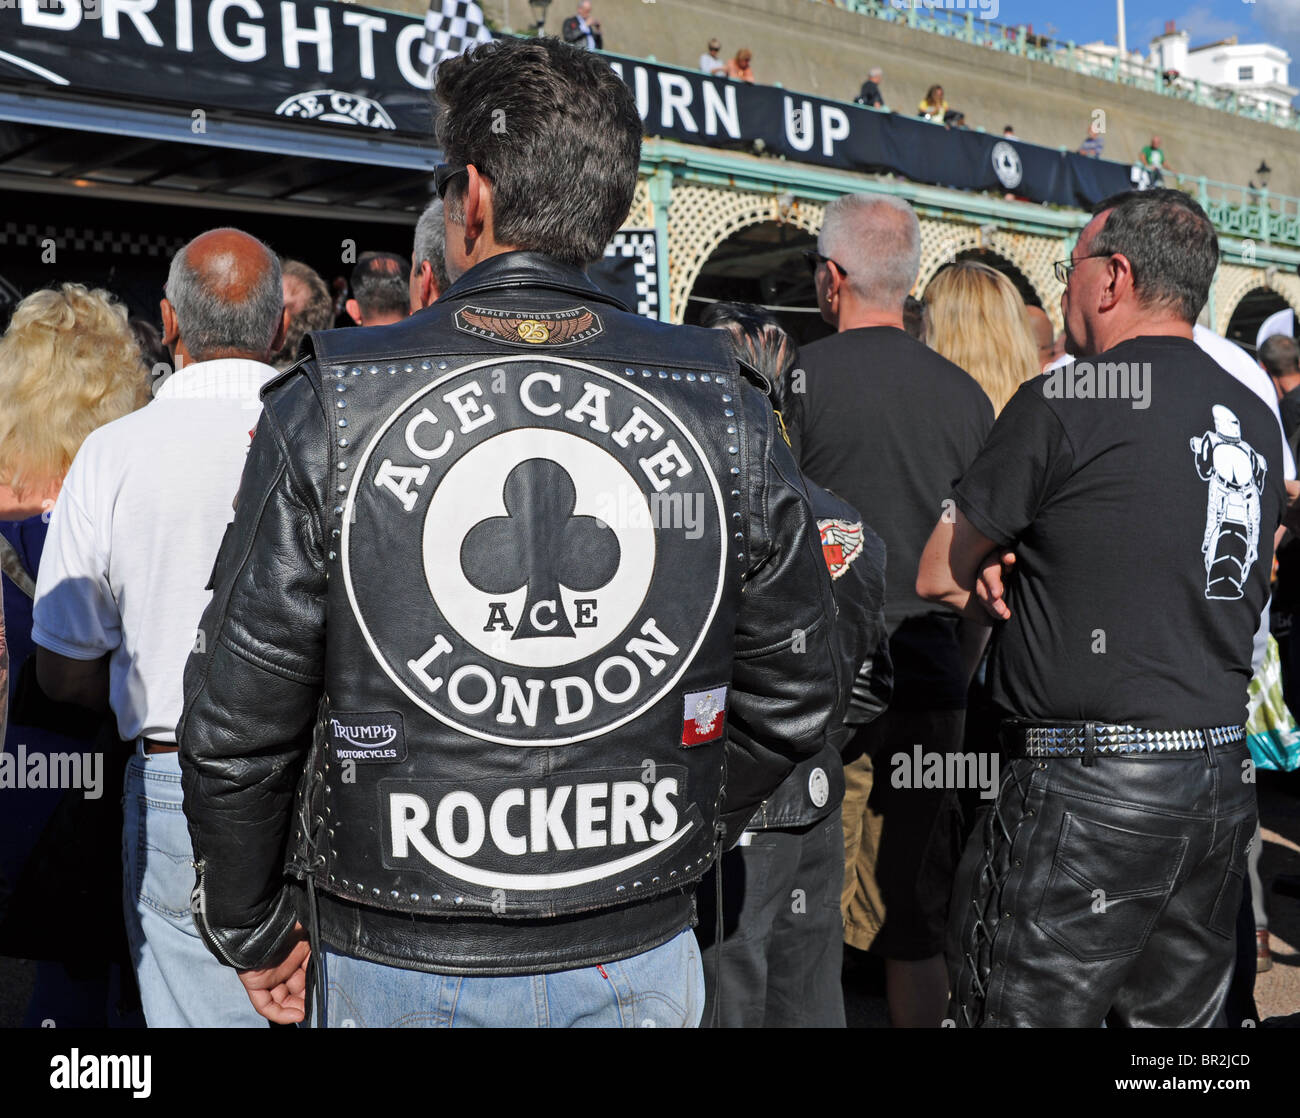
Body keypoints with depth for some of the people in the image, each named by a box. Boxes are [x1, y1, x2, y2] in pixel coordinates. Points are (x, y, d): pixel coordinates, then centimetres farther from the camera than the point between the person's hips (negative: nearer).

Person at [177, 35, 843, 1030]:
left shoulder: (327, 411, -13)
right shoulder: (727, 409, -6)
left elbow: (237, 725, -8)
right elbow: (795, 698, 2)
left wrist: (253, 928, 8)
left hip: (399, 965, -1)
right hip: (643, 957, 2)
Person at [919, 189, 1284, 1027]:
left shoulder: (1062, 404, -11)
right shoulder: (1258, 419, 11)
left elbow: (937, 578, -5)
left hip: (1088, 789, -7)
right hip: (1223, 776, 8)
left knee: (1027, 1010, 3)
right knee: (1178, 1019, 18)